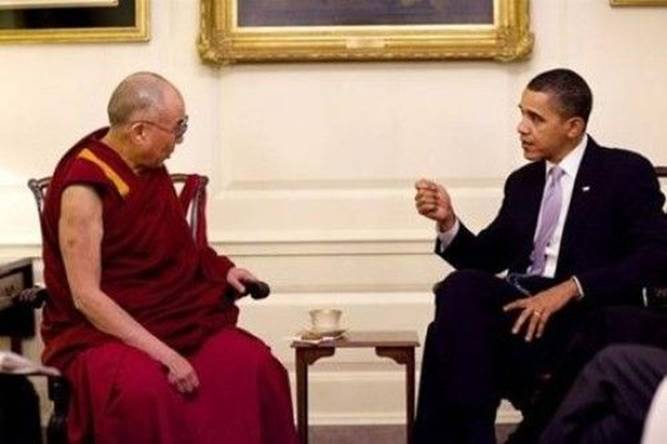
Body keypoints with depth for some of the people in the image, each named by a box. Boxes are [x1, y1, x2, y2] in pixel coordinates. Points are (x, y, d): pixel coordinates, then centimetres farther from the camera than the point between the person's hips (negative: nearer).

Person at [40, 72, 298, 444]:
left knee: (254, 364, -19)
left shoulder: (152, 167, 4)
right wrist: (161, 353, -25)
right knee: (142, 389, -38)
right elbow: (86, 297, -21)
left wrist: (222, 269, 8)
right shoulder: (83, 188, -18)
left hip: (172, 316, 7)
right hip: (101, 330, -7)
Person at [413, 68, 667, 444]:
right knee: (460, 287, -29)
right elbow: (486, 260, 17)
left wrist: (571, 288, -21)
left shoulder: (626, 172, 2)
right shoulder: (523, 182, 20)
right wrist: (449, 221, -3)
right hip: (522, 304, 6)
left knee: (455, 330, -29)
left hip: (587, 318, -5)